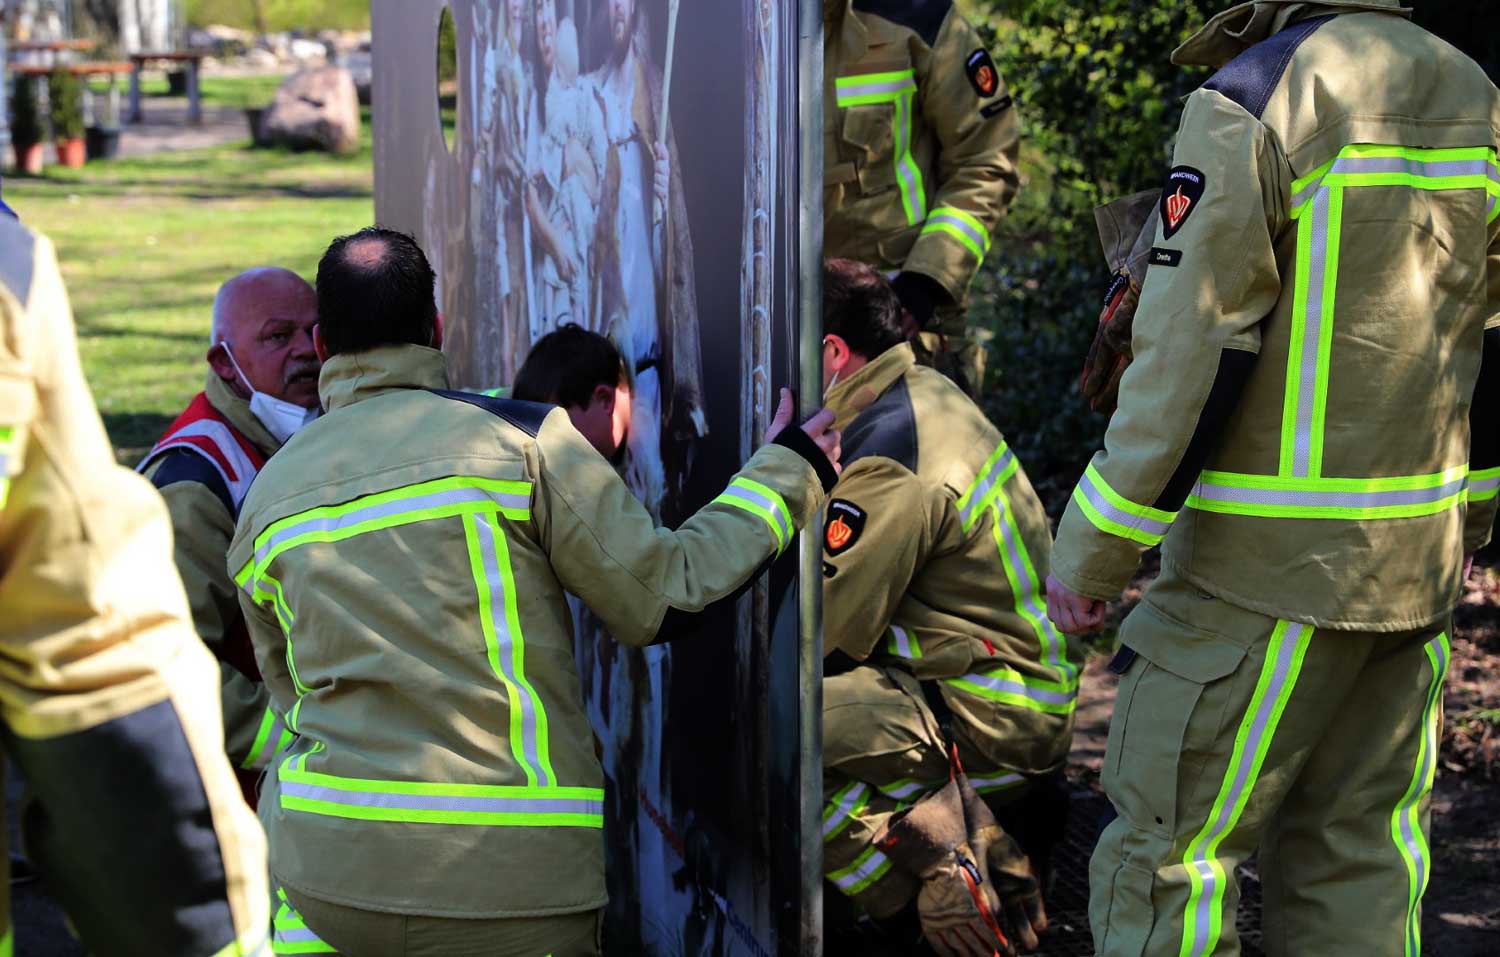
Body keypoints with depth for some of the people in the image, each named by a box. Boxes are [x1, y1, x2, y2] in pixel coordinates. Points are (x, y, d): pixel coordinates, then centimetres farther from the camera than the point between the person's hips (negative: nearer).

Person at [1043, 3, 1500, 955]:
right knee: (1358, 853, 15)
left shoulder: (1253, 99, -13)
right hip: (1419, 564, 7)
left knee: (1169, 850, 1)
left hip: (1270, 565, -7)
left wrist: (1094, 547, -10)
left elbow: (1189, 355, -17)